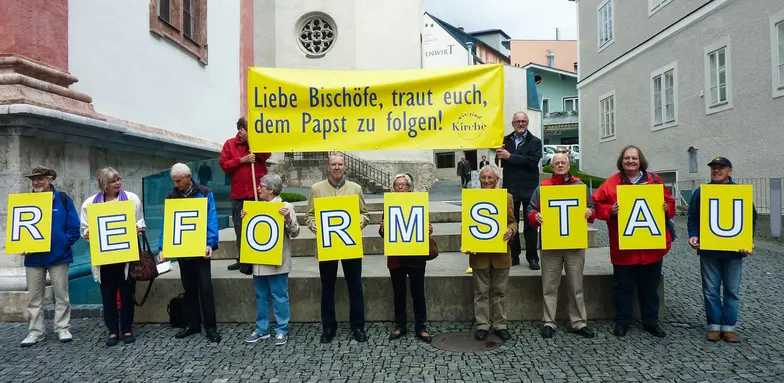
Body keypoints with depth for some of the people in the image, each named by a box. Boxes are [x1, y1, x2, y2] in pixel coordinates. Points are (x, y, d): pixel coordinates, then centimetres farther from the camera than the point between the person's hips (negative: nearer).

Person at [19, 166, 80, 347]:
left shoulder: (63, 199, -3)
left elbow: (74, 227, -5)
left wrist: (62, 243, -14)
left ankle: (63, 329, 17)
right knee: (34, 297, 9)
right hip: (33, 257, 3)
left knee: (61, 295, 6)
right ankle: (35, 331, 20)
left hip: (58, 255, -3)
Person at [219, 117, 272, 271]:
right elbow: (223, 164, -2)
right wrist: (242, 160, -11)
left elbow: (266, 154, -9)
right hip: (238, 194, 1)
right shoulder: (229, 144, 6)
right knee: (240, 228, 9)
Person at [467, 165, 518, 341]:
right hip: (479, 254, -1)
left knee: (500, 291, 11)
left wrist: (510, 230, -15)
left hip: (501, 253, 1)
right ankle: (482, 325, 19)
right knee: (481, 292, 8)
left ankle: (500, 324, 24)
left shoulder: (507, 197, 5)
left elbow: (512, 221, 7)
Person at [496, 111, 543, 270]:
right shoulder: (506, 140, 10)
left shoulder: (535, 142, 1)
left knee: (530, 225, 4)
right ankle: (514, 256, 18)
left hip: (528, 189, -3)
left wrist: (510, 157, -18)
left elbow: (533, 161, -15)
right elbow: (502, 162, 6)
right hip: (510, 188, 3)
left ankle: (532, 258, 13)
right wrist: (500, 155, -17)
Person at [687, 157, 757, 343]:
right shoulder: (700, 192, 1)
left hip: (734, 250, 0)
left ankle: (729, 326, 18)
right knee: (711, 290, 5)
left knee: (732, 290, 8)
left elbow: (751, 218, 2)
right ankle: (714, 325, 15)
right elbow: (693, 218, 3)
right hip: (708, 250, 0)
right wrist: (693, 236, -13)